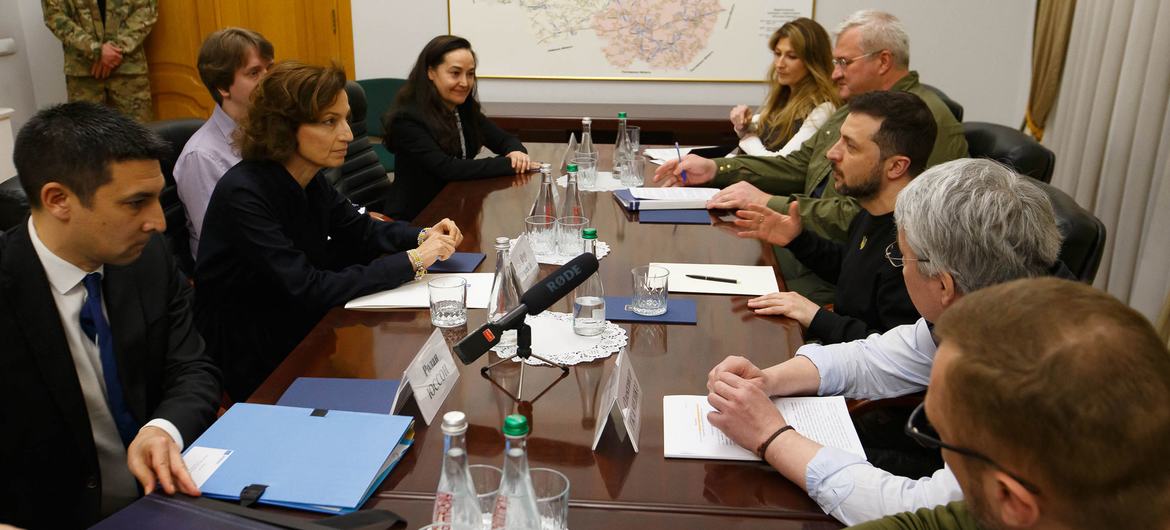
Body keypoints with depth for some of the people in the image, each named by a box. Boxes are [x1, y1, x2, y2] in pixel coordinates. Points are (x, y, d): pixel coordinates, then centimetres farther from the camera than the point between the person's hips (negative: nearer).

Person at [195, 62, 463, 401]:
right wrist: (411, 262, -28)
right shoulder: (243, 195, -26)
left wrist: (423, 238, -9)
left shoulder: (311, 179, -3)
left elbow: (360, 231, 11)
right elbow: (309, 290, -30)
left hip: (302, 328, 7)